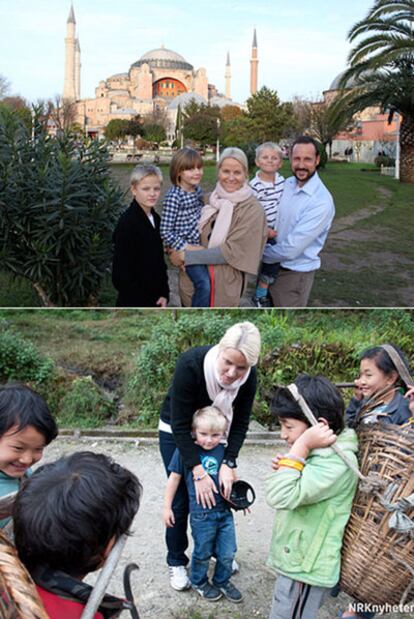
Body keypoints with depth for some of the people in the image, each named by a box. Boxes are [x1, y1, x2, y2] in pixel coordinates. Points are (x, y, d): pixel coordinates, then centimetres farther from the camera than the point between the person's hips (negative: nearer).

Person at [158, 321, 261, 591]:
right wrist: (198, 472, -32)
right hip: (175, 431, -3)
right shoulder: (191, 364, -38)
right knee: (181, 498, -1)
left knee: (218, 491, 9)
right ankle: (176, 562, 19)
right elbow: (180, 424, -31)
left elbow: (241, 422, -13)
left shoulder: (248, 375, -26)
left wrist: (229, 464, -23)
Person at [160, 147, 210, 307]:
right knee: (204, 284, -17)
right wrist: (186, 247, -18)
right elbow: (165, 231, -17)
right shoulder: (173, 197, -17)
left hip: (201, 245, 8)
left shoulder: (198, 189, 6)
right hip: (185, 248, -8)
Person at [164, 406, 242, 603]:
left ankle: (222, 581, 40)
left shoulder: (224, 451, -3)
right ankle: (199, 582, 42)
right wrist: (167, 507, 0)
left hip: (225, 510, 3)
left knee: (228, 553, 13)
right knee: (203, 553, 15)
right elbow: (174, 478, -3)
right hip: (202, 514, -3)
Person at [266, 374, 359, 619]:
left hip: (305, 568, -10)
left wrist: (301, 448, -31)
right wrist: (287, 466, -1)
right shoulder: (322, 453, 4)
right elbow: (299, 490, 19)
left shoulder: (336, 462, -27)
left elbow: (281, 496, -34)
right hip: (297, 560, 10)